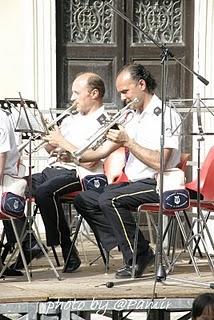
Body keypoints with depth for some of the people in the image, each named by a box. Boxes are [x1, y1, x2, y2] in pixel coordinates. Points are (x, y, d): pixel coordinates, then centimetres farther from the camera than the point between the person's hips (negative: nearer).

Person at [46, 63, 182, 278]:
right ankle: (141, 252, -3)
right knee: (84, 200, 2)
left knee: (109, 199, -29)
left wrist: (128, 142, -21)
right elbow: (102, 152, 16)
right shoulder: (133, 117, 18)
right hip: (134, 183, 10)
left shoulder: (165, 115, -11)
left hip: (156, 184, -10)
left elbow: (159, 163, -22)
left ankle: (136, 258, -13)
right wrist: (71, 153, 3)